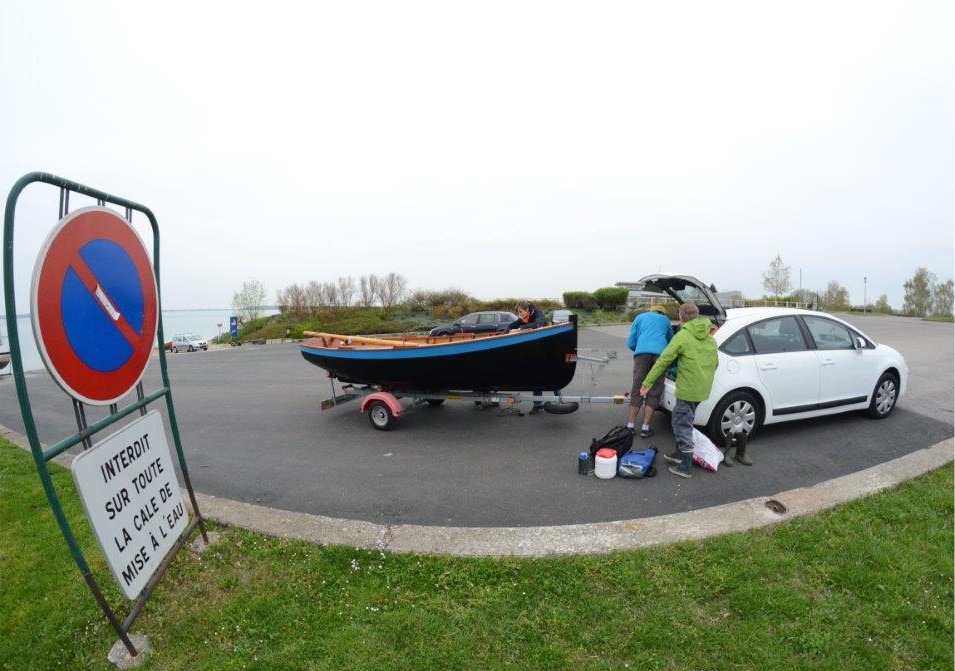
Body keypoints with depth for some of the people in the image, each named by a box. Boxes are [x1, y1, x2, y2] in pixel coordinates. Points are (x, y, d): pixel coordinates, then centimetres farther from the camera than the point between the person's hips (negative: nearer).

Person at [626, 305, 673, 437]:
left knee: (637, 390, 5)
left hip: (642, 352, 0)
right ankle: (645, 428, 7)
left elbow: (631, 343, 22)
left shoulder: (640, 317, 27)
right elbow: (670, 340, 45)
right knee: (654, 392, 6)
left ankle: (631, 425, 9)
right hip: (660, 353, 1)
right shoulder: (665, 319, 31)